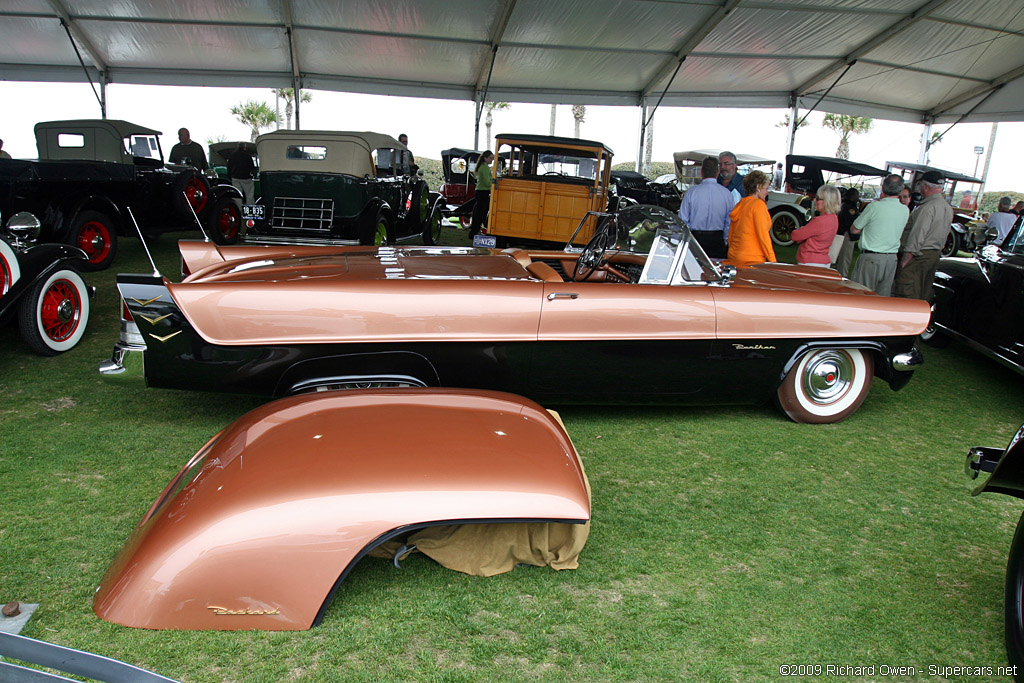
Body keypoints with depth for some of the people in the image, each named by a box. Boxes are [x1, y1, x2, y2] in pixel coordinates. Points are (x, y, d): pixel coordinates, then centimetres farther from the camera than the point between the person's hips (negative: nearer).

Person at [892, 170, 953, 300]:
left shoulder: (928, 207, -17)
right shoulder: (948, 208, 12)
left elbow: (918, 234, -20)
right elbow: (945, 234, 16)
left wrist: (906, 258, -18)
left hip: (919, 255, -9)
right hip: (935, 254, 9)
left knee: (907, 294, -8)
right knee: (924, 292, 15)